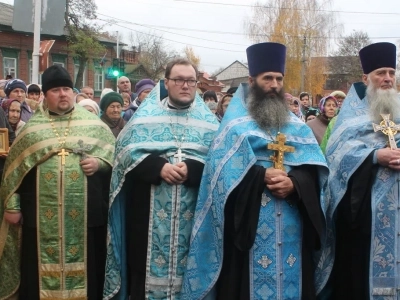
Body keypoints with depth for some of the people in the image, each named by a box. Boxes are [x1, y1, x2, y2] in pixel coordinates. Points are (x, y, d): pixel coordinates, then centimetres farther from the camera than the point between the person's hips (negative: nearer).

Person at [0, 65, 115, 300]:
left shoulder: (93, 123, 8)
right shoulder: (32, 128, 10)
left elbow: (114, 153, 9)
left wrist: (100, 163, -11)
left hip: (85, 215, 0)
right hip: (42, 216, 1)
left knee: (85, 267, 6)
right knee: (43, 269, 6)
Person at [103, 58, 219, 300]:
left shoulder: (209, 121, 9)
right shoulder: (146, 115, 7)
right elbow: (127, 153, -3)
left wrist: (191, 170, -19)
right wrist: (159, 167, -17)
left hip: (192, 217, 1)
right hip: (150, 216, 0)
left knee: (188, 273, 6)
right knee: (147, 270, 4)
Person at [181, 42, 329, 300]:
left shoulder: (299, 128, 14)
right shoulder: (236, 125, 5)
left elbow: (315, 171, 3)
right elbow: (222, 172, -8)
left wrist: (294, 183, -17)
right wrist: (262, 177, -19)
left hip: (292, 226, 4)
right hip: (249, 225, -3)